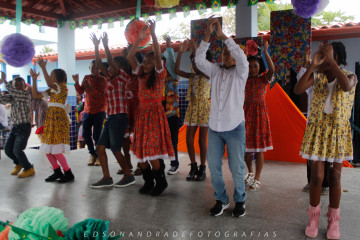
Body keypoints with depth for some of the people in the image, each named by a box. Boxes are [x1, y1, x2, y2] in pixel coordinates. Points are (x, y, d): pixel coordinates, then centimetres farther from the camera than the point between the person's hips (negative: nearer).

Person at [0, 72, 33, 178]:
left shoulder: (26, 94, -8)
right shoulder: (12, 97, 11)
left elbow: (13, 91, -23)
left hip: (24, 127, -7)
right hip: (15, 127, 7)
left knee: (17, 150, -11)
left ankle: (29, 169, 8)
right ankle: (18, 164, 33)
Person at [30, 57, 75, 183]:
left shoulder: (63, 87, -6)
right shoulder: (52, 90, 17)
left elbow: (50, 84, -26)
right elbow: (36, 95, 15)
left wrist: (43, 68, -25)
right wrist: (34, 79, 10)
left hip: (59, 118, -9)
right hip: (50, 118, 9)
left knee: (55, 149, -11)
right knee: (47, 148, 9)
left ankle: (68, 173, 0)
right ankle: (57, 172, 21)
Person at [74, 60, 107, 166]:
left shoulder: (102, 79, -6)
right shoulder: (86, 78, 9)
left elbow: (101, 94, -18)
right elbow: (80, 92, 9)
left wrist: (90, 87, -29)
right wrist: (76, 82, -6)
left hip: (99, 111, -5)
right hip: (87, 110, 5)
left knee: (96, 135, -7)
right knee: (86, 134, 5)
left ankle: (99, 156, 10)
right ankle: (93, 154, 23)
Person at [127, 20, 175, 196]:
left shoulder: (159, 75, -4)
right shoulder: (141, 75, 10)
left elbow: (158, 55, -19)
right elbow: (130, 57, 1)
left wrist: (153, 33, -21)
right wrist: (139, 39, -7)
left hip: (155, 113, -6)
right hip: (141, 113, 6)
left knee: (152, 151, -9)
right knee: (140, 151, 7)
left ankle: (161, 181, 11)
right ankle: (148, 181, 22)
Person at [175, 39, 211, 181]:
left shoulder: (207, 75, -5)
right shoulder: (192, 76, 10)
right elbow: (177, 70, -2)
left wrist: (194, 50, -25)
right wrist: (180, 52, -10)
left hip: (204, 109, -5)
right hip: (192, 108, 6)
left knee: (202, 140, 1)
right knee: (189, 139, 4)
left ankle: (202, 168, 13)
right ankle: (193, 166, 18)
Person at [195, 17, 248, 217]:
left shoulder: (241, 72, 1)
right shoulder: (216, 71, 10)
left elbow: (241, 56, -19)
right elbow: (199, 60, -5)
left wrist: (222, 34, -19)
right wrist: (208, 34, -13)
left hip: (234, 127, -3)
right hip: (214, 126, 4)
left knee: (237, 167, 1)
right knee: (213, 166, 7)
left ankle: (240, 200, 22)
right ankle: (221, 200, 24)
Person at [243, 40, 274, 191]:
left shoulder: (264, 78, -3)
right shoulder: (245, 79, 8)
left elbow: (272, 69, -22)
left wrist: (265, 52, -26)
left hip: (260, 112, -3)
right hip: (246, 112, 3)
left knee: (259, 148, 1)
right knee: (245, 146, 8)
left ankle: (256, 179, 13)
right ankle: (250, 172, 33)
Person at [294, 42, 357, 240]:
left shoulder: (350, 76, -5)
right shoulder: (316, 75, -2)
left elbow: (346, 86, -30)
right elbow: (297, 90, -19)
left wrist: (331, 61, -26)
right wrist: (312, 65, -22)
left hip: (339, 132, 0)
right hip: (317, 131, 1)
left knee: (335, 177, 7)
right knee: (316, 176, 1)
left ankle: (333, 220, 23)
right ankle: (314, 216, 19)